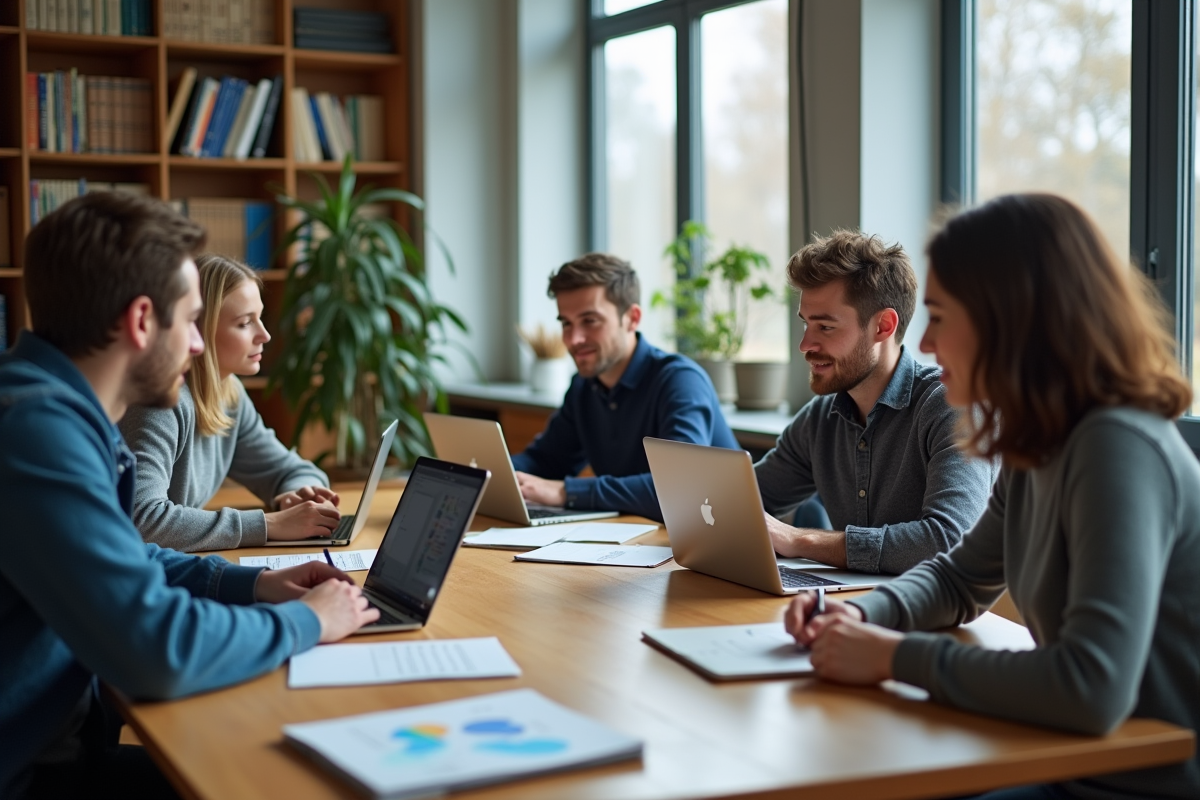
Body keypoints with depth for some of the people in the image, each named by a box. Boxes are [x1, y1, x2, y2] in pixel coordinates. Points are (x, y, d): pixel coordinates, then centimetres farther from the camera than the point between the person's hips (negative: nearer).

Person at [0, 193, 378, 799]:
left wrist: (251, 584, 8)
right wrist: (305, 621, -13)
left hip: (60, 738, 9)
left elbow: (122, 561, 22)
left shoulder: (63, 408, 6)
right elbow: (159, 649, -31)